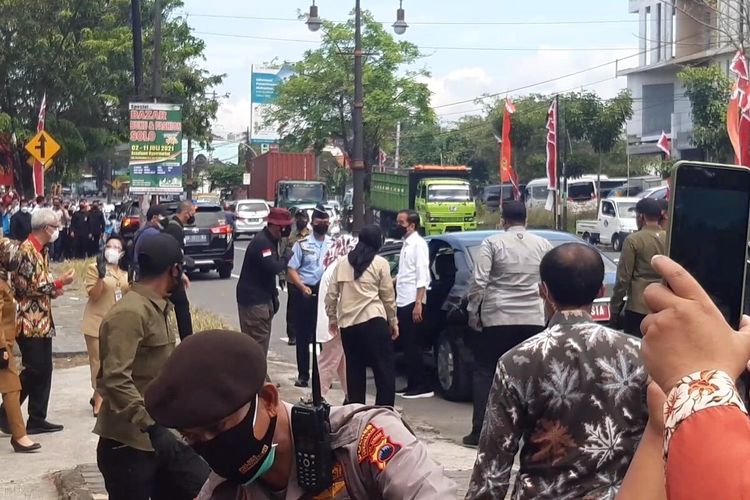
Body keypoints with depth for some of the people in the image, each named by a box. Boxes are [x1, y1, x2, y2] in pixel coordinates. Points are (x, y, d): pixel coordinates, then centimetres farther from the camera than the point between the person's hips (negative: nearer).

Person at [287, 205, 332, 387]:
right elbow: (291, 269, -4)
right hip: (305, 294, -2)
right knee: (303, 337, 4)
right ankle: (303, 374, 13)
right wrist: (302, 287, -18)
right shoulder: (302, 244, 1)